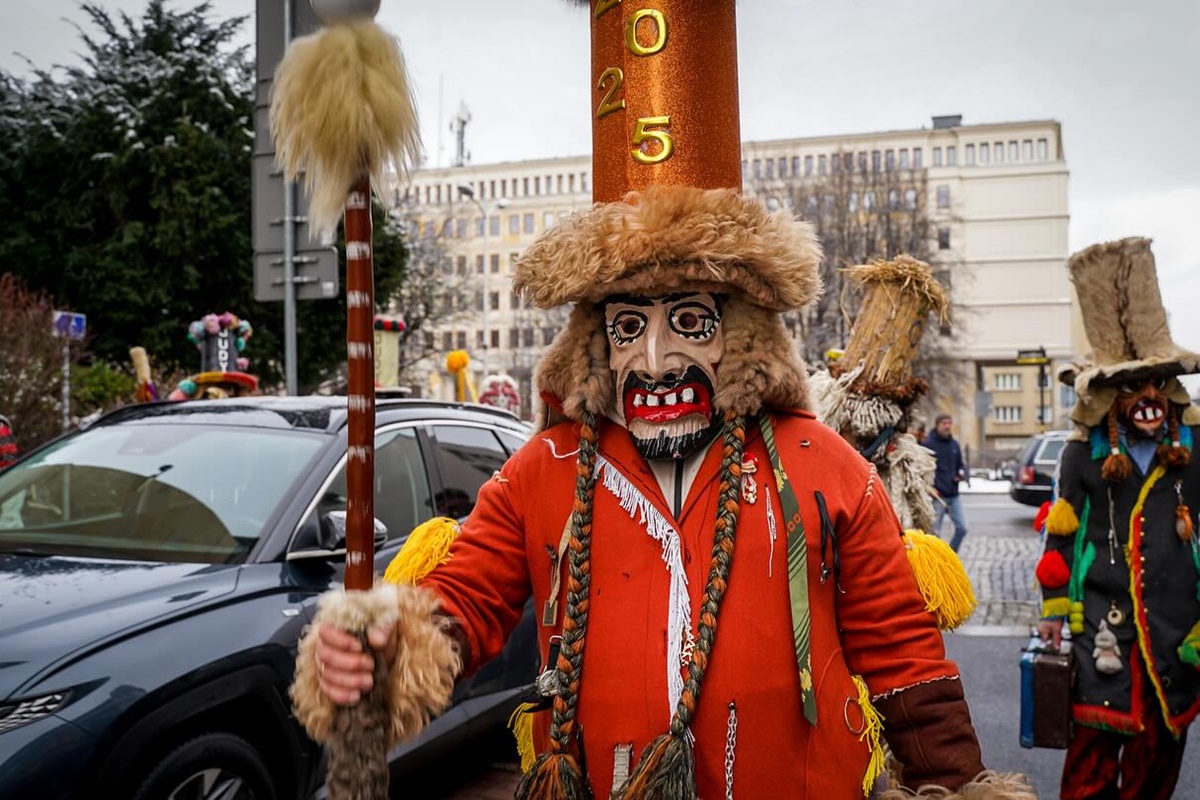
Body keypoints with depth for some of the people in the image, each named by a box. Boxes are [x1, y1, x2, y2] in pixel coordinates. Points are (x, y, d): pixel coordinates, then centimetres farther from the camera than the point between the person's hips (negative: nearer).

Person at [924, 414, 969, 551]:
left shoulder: (954, 444, 12)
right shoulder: (928, 444, -8)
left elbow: (960, 464, 22)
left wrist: (962, 472, -1)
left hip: (954, 495, 6)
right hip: (937, 495, -6)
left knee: (962, 528, 6)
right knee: (934, 531, 0)